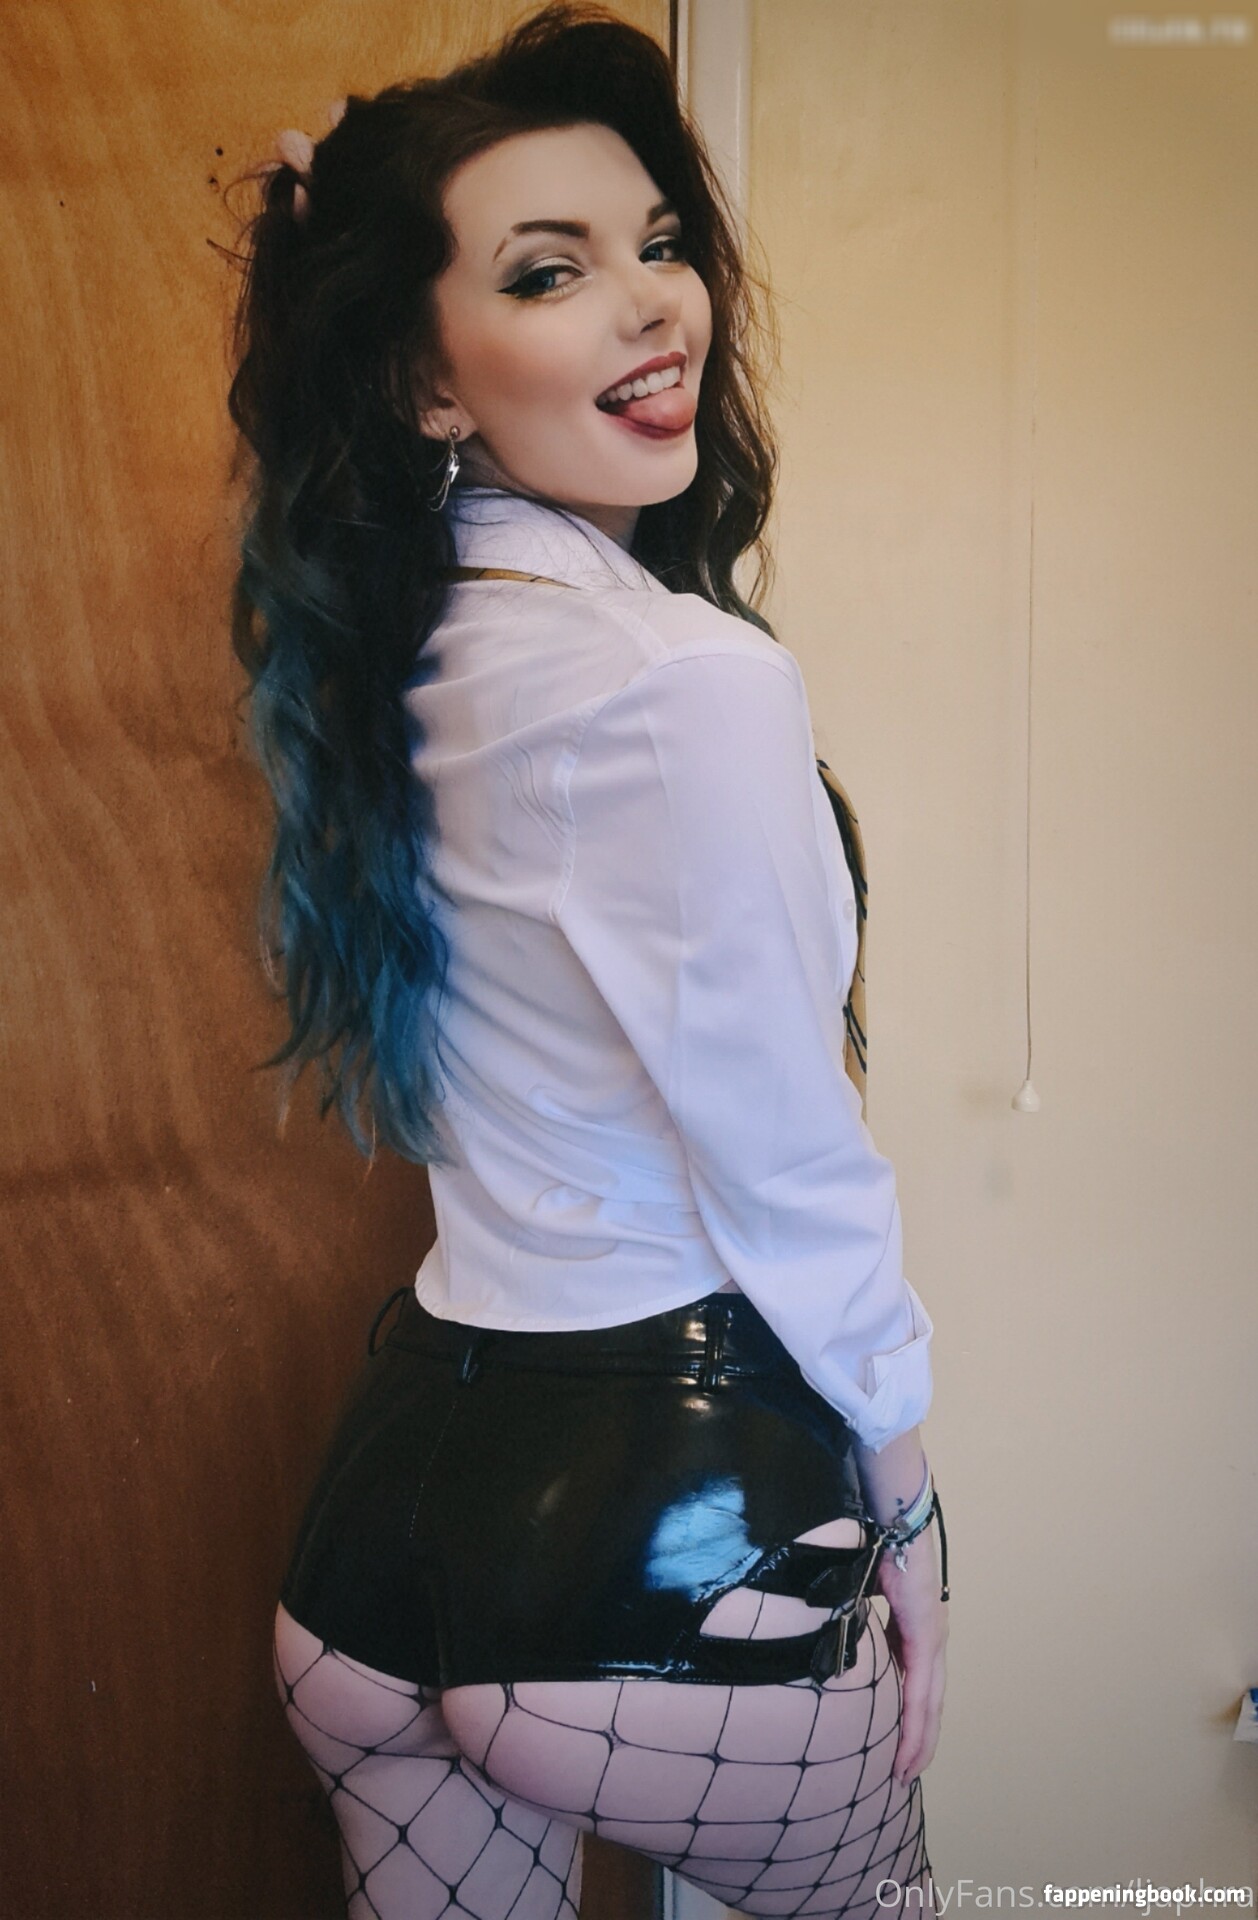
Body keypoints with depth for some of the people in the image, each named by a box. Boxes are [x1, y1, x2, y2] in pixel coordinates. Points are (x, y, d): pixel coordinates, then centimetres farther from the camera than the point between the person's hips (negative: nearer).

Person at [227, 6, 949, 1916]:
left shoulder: (397, 648, 1)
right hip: (666, 1536, -6)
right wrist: (906, 1514, -1)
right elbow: (788, 1167, -18)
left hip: (392, 1494, 7)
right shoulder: (688, 681, -23)